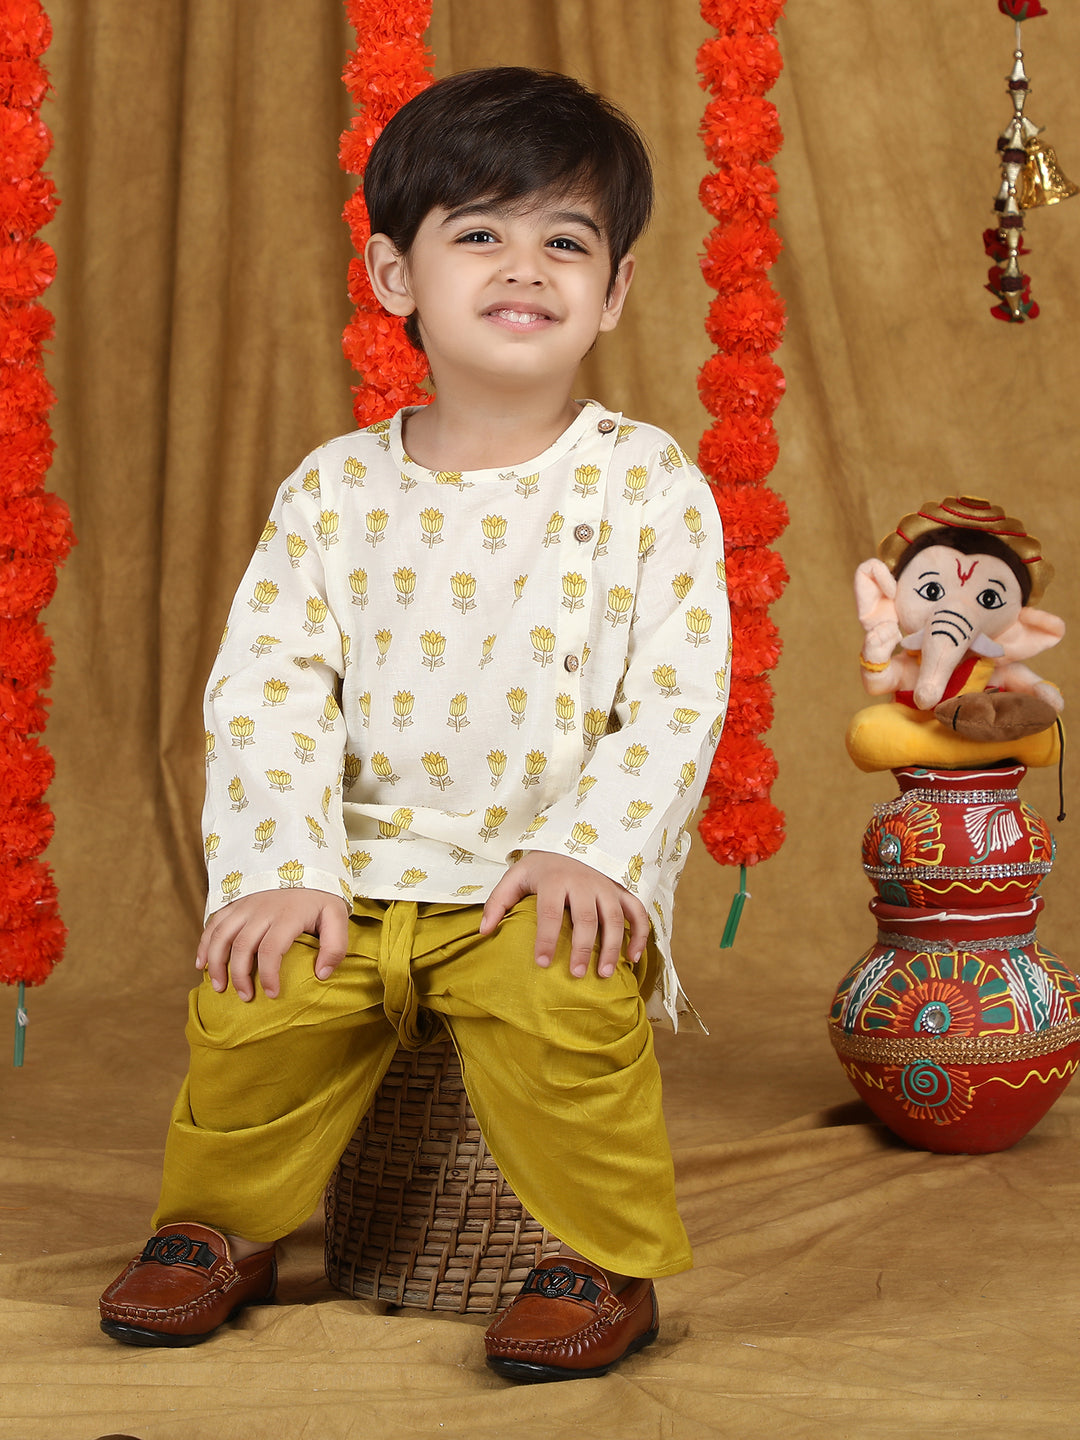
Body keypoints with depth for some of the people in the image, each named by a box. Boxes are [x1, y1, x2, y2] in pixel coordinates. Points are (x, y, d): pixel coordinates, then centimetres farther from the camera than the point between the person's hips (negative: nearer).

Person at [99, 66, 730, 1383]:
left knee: (559, 997, -31)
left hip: (554, 880, -2)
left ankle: (609, 1260, -5)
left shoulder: (648, 487, -1)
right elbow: (266, 684, -1)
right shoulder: (335, 492, 4)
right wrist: (281, 869, -14)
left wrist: (590, 853, -18)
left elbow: (676, 700, -5)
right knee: (252, 997, -19)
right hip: (360, 874, 3)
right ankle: (222, 1225, 11)